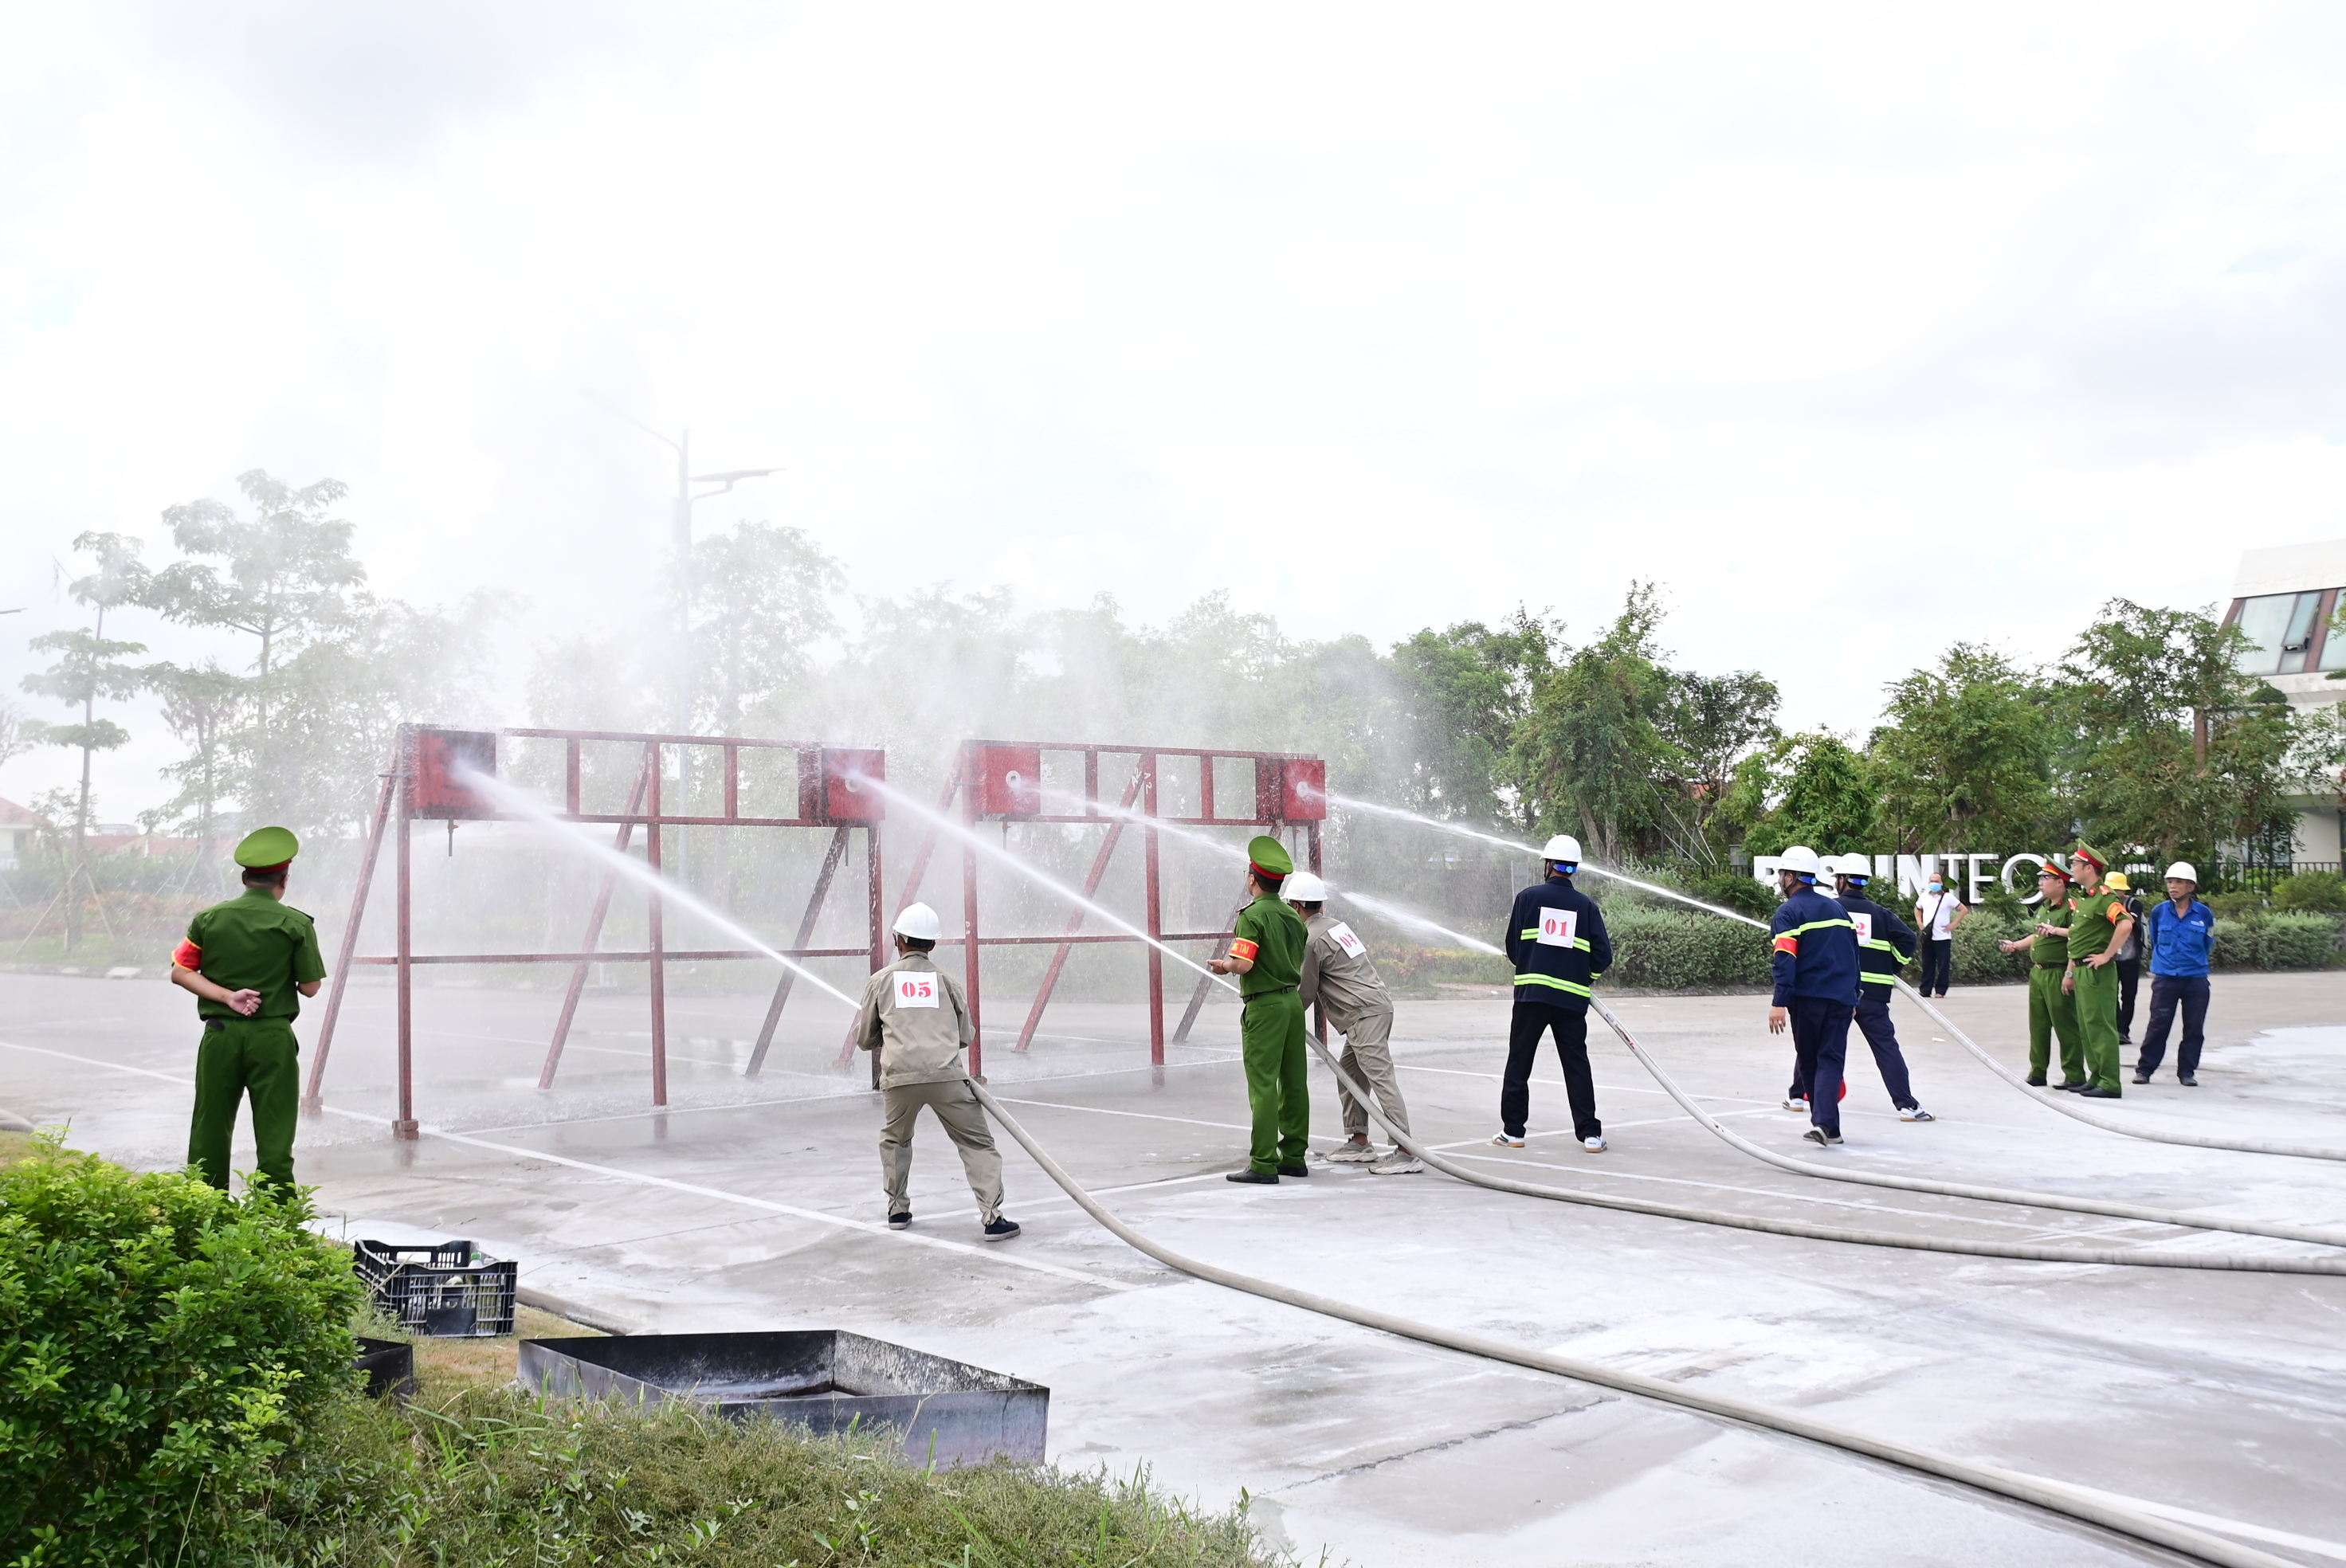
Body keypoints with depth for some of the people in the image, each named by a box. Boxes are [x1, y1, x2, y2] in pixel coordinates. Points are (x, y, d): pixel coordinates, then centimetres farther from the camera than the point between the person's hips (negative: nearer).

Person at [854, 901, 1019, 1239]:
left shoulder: (880, 980, 13)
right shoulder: (945, 979, 14)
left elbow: (865, 1040, 20)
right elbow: (966, 1036, 18)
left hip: (899, 1075, 1)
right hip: (946, 1075, -1)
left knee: (895, 1140, 27)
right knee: (977, 1143, 4)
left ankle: (898, 1209, 29)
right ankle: (992, 1218, -5)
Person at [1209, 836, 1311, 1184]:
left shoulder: (1253, 916, -13)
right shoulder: (1293, 916, 11)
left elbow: (1243, 964, -23)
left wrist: (1224, 965, -1)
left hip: (1264, 1006, -8)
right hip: (1293, 1000, 8)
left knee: (1263, 1086, -7)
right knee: (1294, 1082, 11)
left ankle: (1263, 1165, -7)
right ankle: (1294, 1156, 17)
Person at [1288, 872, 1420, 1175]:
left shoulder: (1311, 939, -10)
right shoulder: (1336, 925, 17)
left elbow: (1307, 992, -4)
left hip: (1364, 1013, -10)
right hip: (1377, 1004, 10)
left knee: (1381, 1077, -13)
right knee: (1349, 1075, 17)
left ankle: (1405, 1152, -18)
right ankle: (1359, 1142, 20)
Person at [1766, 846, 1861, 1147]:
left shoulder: (1789, 912, -6)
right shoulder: (1837, 909, 15)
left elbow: (1786, 960, -16)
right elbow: (1853, 954, 18)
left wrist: (1780, 1002, -20)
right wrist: (1853, 996, 24)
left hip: (1808, 998, -4)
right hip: (1842, 997, 5)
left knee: (1809, 1059, 11)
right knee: (1830, 1058, 1)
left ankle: (1825, 1124, 14)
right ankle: (1824, 1123, -15)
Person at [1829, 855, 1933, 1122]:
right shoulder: (1879, 913, 9)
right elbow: (1907, 939, 1)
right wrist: (1891, 968, 12)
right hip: (1872, 994, 1)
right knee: (1885, 1046, 1)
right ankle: (1907, 1105, -7)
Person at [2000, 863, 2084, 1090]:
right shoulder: (2043, 907, 16)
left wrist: (2056, 930, -28)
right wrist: (2015, 945, 23)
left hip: (2057, 975, -9)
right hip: (2037, 973, 9)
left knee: (2065, 1026, -4)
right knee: (2038, 1025, 14)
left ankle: (2075, 1076, 3)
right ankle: (2037, 1073, 22)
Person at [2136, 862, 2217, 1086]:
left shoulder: (2204, 914, -1)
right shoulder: (2159, 912, 1)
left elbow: (2208, 946, 13)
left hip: (2196, 979, 0)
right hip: (2165, 978, 0)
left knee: (2194, 1028, 4)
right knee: (2158, 1026, -2)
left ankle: (2187, 1072, 14)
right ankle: (2144, 1069, 6)